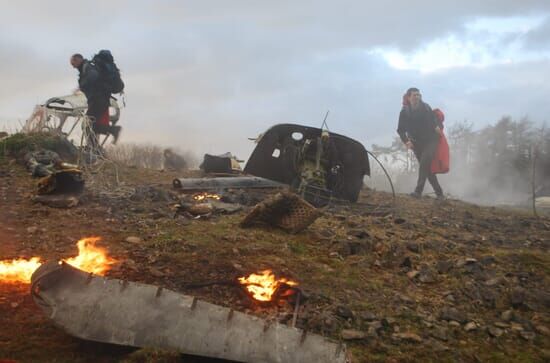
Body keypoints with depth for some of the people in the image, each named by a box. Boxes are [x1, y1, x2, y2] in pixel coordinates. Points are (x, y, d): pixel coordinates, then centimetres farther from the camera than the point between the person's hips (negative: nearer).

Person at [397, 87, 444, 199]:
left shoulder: (426, 107, -1)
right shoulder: (404, 112, -4)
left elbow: (435, 119, 12)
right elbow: (401, 129, -1)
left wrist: (438, 126, -10)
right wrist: (406, 141, -15)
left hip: (431, 140, -1)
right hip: (417, 143, 1)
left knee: (424, 162, -23)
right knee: (427, 167, 3)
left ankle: (418, 191, -26)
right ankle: (439, 192, 15)